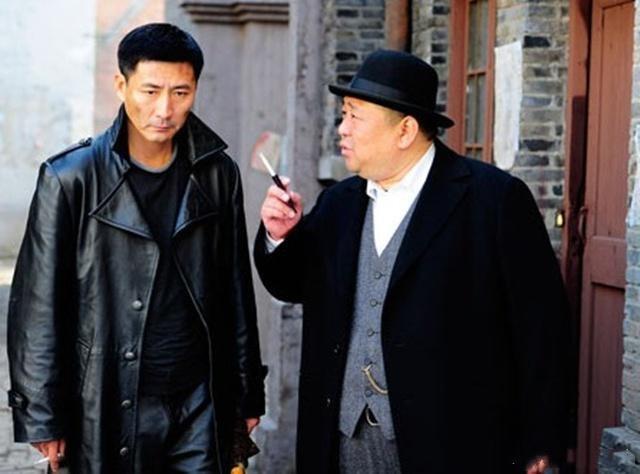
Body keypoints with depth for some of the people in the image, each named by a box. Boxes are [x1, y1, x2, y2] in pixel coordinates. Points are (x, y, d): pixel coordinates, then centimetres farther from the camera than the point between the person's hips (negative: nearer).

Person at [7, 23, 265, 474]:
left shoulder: (217, 173, 3)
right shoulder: (71, 179, -8)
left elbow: (236, 290, 10)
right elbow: (38, 306, -5)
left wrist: (248, 394, 10)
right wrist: (43, 417, -6)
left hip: (201, 403, 3)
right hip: (109, 410, -2)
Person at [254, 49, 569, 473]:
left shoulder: (496, 198, -9)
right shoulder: (338, 203, 10)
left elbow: (541, 328, -10)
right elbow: (294, 287, 21)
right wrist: (280, 235, 0)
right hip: (344, 440, 5)